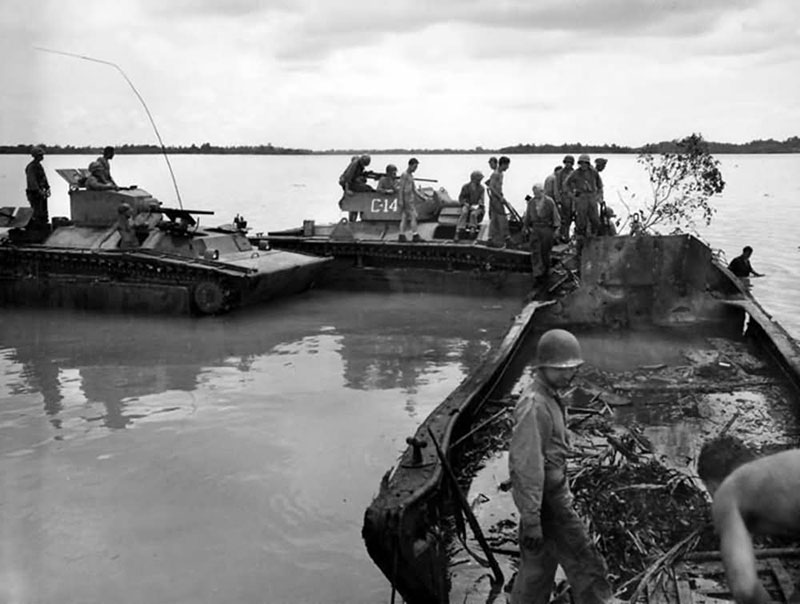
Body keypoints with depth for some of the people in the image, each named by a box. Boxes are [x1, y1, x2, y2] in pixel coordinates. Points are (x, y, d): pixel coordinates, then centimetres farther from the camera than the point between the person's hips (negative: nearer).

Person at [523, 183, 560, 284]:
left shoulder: (549, 202, -6)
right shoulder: (531, 202, 2)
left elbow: (555, 216, 0)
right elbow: (527, 215, 15)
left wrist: (556, 228, -2)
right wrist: (526, 226, 10)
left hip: (547, 228, -2)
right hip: (535, 229, 2)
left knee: (545, 252, 4)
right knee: (535, 251, -6)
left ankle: (546, 272, 22)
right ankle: (537, 274, -6)